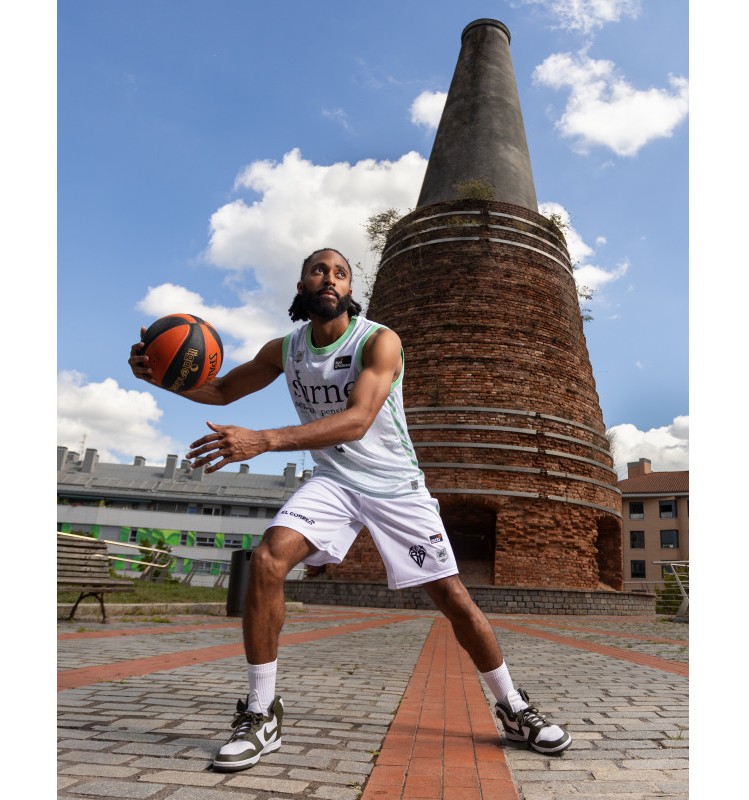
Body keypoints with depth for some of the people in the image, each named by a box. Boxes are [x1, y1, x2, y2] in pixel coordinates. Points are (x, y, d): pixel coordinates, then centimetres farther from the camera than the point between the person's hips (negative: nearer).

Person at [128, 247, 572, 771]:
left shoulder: (379, 340, -17)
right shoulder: (285, 350, 0)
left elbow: (357, 420, -31)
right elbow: (223, 390, 11)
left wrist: (263, 440, -43)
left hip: (396, 485, -2)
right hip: (333, 481, 3)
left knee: (453, 596, -3)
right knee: (267, 560, -22)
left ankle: (514, 709, 21)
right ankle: (261, 717, -7)